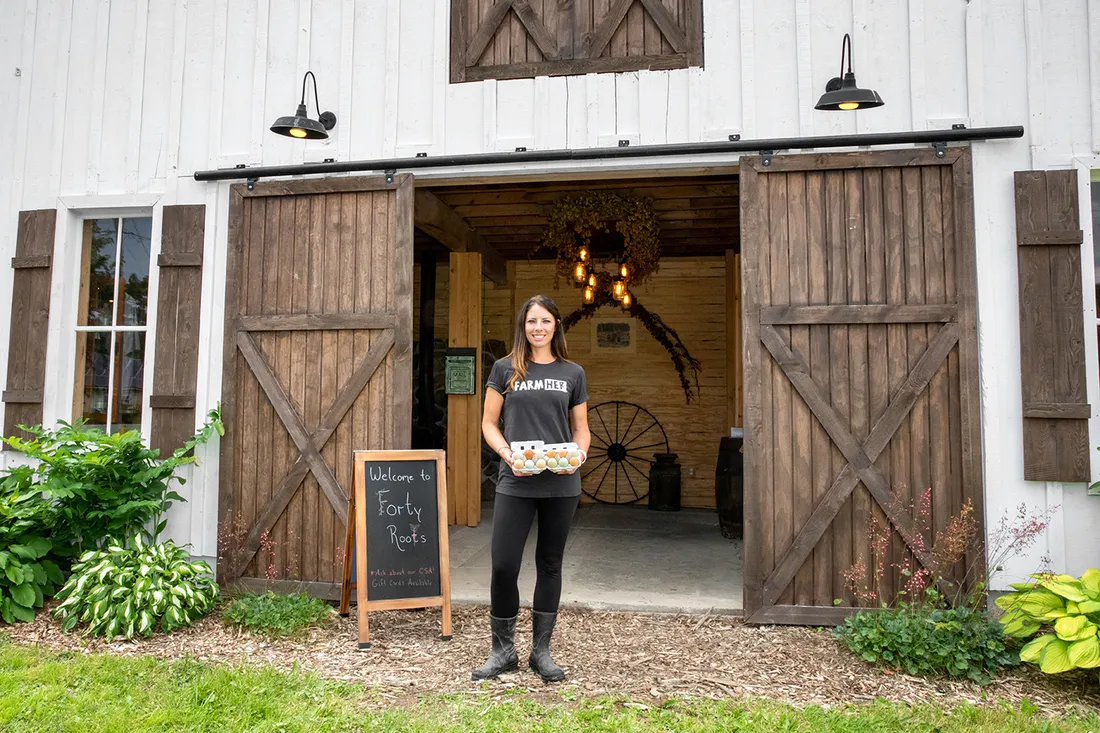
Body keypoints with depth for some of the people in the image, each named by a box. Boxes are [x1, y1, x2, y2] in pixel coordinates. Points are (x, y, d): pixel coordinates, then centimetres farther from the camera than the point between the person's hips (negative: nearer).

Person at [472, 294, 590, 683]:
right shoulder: (505, 369, 6)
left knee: (550, 565, 10)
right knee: (503, 565, -3)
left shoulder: (573, 373, 9)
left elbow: (582, 429, 12)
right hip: (515, 483, -1)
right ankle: (503, 650, 17)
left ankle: (541, 650, 24)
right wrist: (507, 453, -12)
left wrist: (579, 453, -9)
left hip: (562, 484, 2)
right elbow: (489, 423, 5)